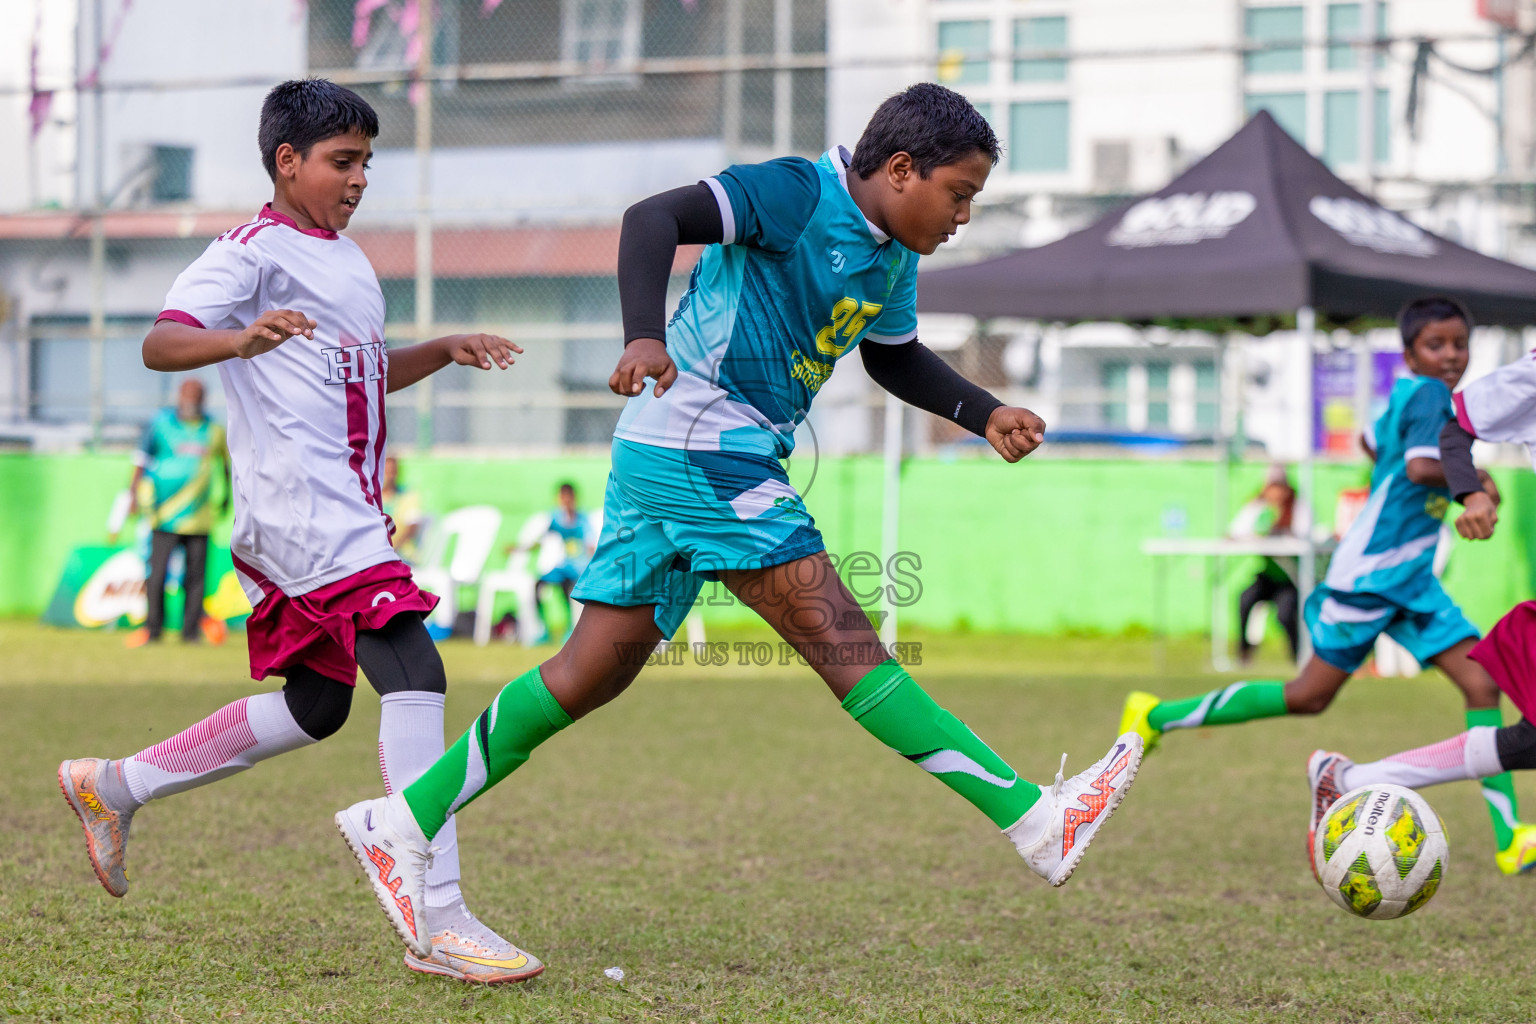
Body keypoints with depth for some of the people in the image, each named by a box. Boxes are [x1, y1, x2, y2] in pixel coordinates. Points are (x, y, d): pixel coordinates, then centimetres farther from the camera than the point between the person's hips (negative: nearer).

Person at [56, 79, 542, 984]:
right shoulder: (255, 250, -6)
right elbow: (160, 342, -19)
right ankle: (440, 922, -24)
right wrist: (244, 339, -38)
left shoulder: (347, 258, 22)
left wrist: (445, 350, 20)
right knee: (414, 673, -20)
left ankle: (114, 786, 29)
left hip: (347, 516, 10)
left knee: (314, 708, 16)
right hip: (301, 512, -10)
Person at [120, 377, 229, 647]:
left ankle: (190, 631, 9)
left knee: (196, 576, 1)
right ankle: (152, 630, 1)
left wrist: (227, 495, 28)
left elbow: (226, 461, 24)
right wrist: (134, 492, -4)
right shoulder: (161, 423, 1)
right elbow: (142, 459, 4)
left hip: (199, 515, 2)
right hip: (165, 513, -2)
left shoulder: (214, 430, 9)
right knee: (156, 574, -8)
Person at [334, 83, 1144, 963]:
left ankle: (401, 824, 12)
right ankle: (1035, 820, -15)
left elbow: (896, 357, 32)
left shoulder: (892, 258, 15)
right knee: (842, 639, -12)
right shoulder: (797, 194, -13)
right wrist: (646, 336, -37)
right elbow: (655, 216, -22)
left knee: (595, 671, 9)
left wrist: (988, 415, 19)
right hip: (700, 452, -10)